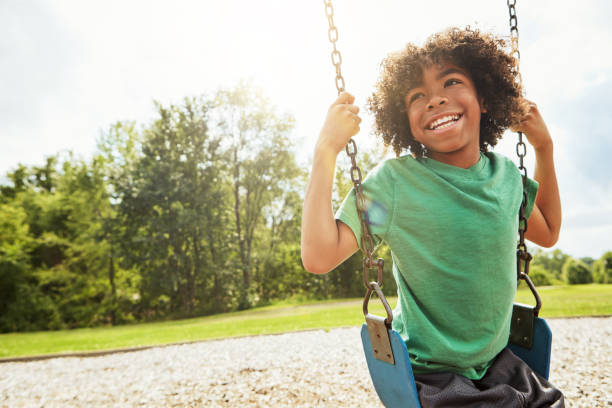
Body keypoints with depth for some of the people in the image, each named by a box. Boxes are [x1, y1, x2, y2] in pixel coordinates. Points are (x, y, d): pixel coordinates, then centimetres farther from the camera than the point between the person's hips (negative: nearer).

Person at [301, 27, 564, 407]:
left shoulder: (505, 173, -3)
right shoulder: (394, 180, -19)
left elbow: (547, 233, 16)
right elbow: (319, 256, -27)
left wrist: (544, 146, 8)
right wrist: (326, 150, -28)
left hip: (498, 362, 6)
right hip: (430, 374, -5)